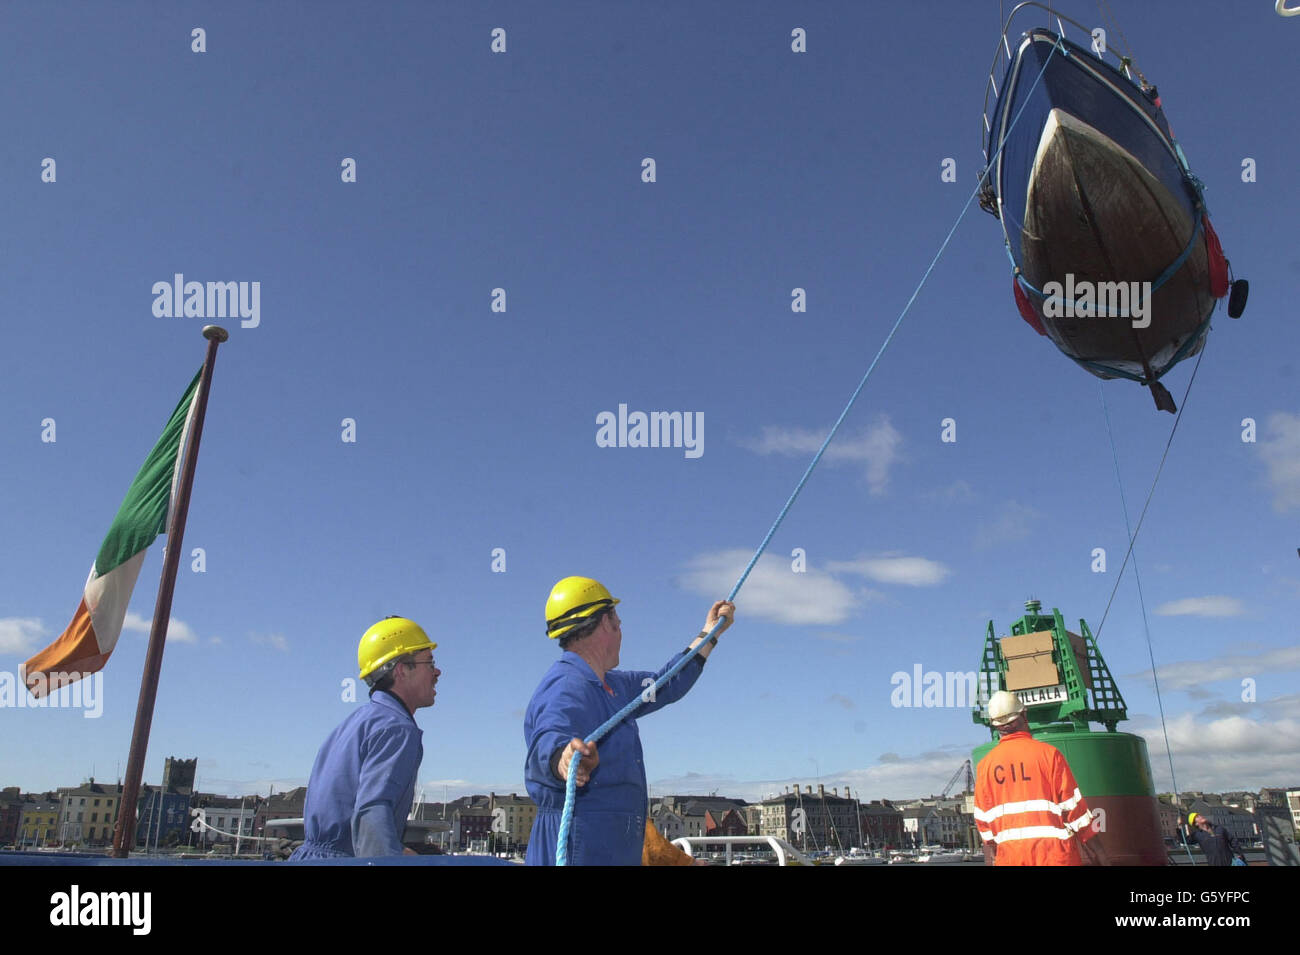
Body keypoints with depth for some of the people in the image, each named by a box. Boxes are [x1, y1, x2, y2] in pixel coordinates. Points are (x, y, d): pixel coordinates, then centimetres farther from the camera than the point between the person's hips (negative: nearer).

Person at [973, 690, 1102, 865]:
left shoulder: (985, 764, 4)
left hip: (1009, 853, 3)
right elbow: (1073, 804, -2)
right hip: (1054, 851, -2)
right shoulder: (1048, 753, -4)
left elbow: (983, 817, 8)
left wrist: (990, 855, 19)